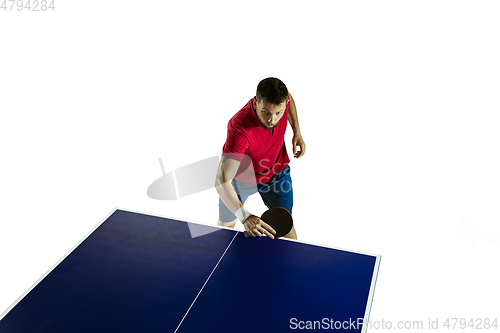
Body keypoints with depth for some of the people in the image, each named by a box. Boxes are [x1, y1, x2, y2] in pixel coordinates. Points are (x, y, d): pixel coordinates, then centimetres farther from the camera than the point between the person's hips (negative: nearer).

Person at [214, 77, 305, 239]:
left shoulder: (282, 100, -28)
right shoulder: (240, 129, -44)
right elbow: (222, 181, -48)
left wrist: (297, 132, -7)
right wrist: (245, 216, -61)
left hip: (277, 171, 3)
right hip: (240, 177, -3)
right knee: (225, 225, 17)